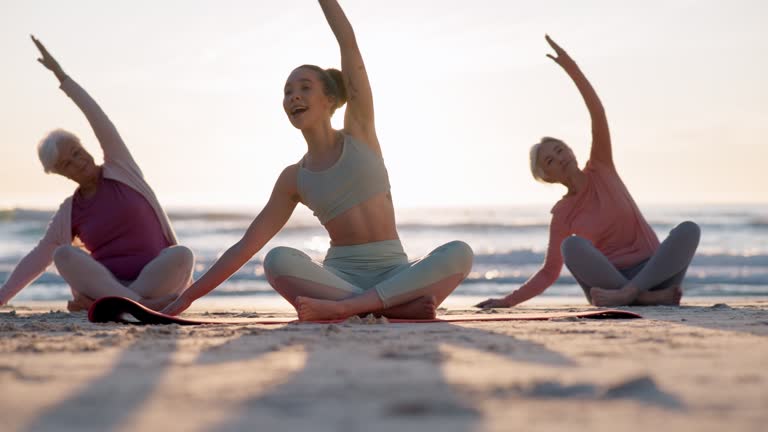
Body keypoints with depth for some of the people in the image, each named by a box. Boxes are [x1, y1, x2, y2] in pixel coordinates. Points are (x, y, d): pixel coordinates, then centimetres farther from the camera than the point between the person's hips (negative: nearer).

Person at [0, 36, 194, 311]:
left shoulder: (119, 168, 5)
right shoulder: (69, 213, 11)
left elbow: (99, 119, -4)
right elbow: (39, 257, 14)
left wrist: (61, 75, -8)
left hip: (155, 280, -2)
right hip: (106, 283, 2)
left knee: (182, 255, -34)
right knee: (63, 255, -27)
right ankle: (144, 305, -40)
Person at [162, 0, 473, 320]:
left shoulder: (359, 131, 8)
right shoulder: (293, 179, 10)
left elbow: (348, 44, 1)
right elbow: (245, 246, 10)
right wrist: (189, 296, 5)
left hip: (393, 271, 0)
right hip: (339, 275, 0)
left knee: (459, 253, -31)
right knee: (278, 261, -30)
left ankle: (342, 308, -40)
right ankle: (400, 306, -35)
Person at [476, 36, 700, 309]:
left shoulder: (600, 170, 6)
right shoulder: (562, 215, 5)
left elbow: (599, 116, -6)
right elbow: (549, 272, 9)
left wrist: (572, 68, -16)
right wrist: (509, 301, -3)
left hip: (652, 271, 1)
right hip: (609, 283, -1)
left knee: (688, 230, -27)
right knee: (571, 245, -30)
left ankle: (629, 293, -37)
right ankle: (654, 297, -33)